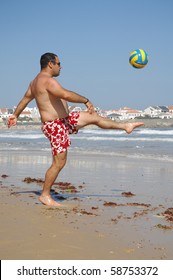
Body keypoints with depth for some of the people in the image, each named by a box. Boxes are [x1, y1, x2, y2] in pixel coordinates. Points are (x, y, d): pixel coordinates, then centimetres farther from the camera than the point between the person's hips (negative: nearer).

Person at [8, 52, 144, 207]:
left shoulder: (36, 81, 13)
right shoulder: (48, 80, -20)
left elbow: (25, 99, 25)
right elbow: (66, 94, -35)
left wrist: (15, 115, 36)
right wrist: (86, 100, -25)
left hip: (65, 120, 11)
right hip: (56, 126, -11)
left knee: (94, 117, 15)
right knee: (59, 163, -6)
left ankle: (125, 126, 30)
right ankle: (45, 195, 6)